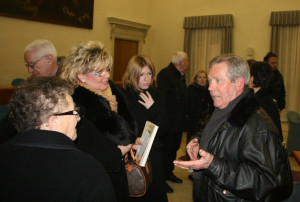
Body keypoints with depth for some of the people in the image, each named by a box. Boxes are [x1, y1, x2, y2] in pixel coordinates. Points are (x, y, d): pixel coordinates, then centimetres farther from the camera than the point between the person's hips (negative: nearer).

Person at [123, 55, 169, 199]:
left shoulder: (154, 96, 3)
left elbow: (163, 130, 0)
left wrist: (153, 108, -10)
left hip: (154, 156, 4)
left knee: (156, 194, 12)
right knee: (136, 196, 9)